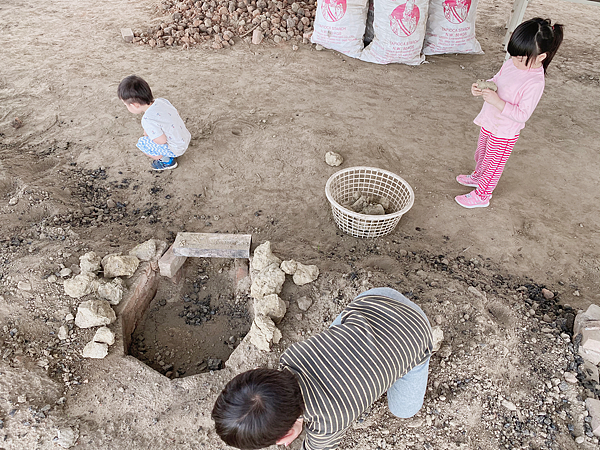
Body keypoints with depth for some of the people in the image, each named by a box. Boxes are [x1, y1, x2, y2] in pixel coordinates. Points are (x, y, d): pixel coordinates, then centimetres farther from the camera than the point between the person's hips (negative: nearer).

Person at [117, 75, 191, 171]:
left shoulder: (148, 120, -28)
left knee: (142, 143, -4)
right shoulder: (162, 101, -5)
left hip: (176, 149, -8)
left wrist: (147, 136, -3)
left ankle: (167, 160, 6)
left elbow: (162, 140, -26)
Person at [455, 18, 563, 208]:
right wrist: (482, 88, -11)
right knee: (481, 154, 29)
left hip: (504, 132, -8)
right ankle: (478, 176, 56)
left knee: (493, 164, 11)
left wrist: (497, 101, -36)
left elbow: (522, 115, -28)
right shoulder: (512, 64, -7)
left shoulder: (534, 83, -28)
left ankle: (481, 195, 29)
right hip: (489, 123, 8)